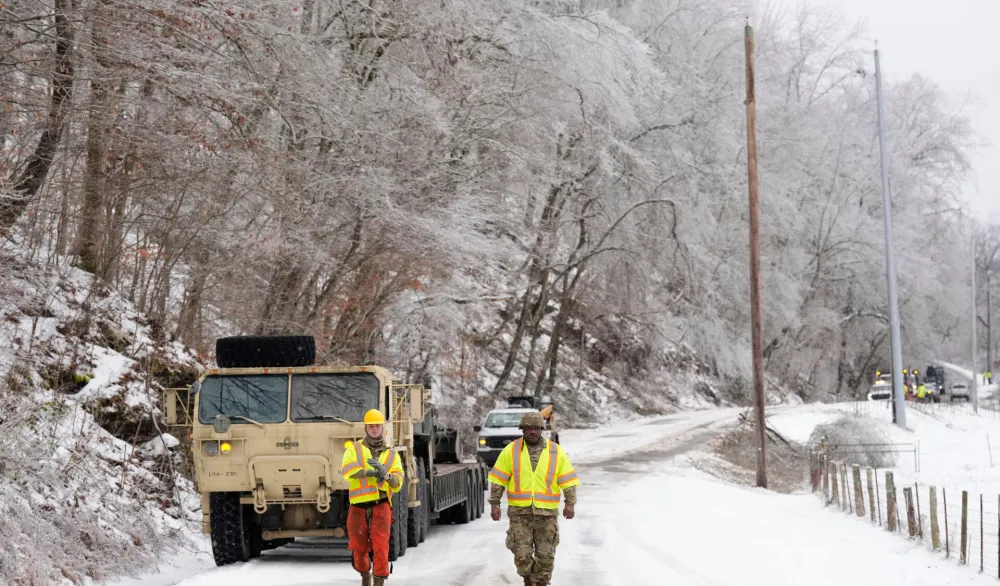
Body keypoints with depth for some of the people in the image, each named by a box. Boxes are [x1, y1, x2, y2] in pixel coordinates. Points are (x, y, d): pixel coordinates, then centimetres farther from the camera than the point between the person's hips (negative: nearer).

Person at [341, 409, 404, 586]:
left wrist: (385, 474, -19)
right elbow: (346, 470, -11)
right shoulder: (354, 449, 9)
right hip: (359, 506, 1)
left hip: (381, 506, 0)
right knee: (359, 548, 9)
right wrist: (370, 473, -23)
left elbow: (397, 483, 2)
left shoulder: (392, 455, 13)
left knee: (380, 546, -15)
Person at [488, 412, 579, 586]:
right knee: (522, 555, -4)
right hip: (520, 512, -1)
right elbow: (497, 480, 3)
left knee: (546, 556, 2)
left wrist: (570, 503, -9)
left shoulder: (556, 451, 2)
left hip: (546, 513, 1)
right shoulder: (511, 451, 1)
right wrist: (494, 504, -3)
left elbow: (568, 480, 2)